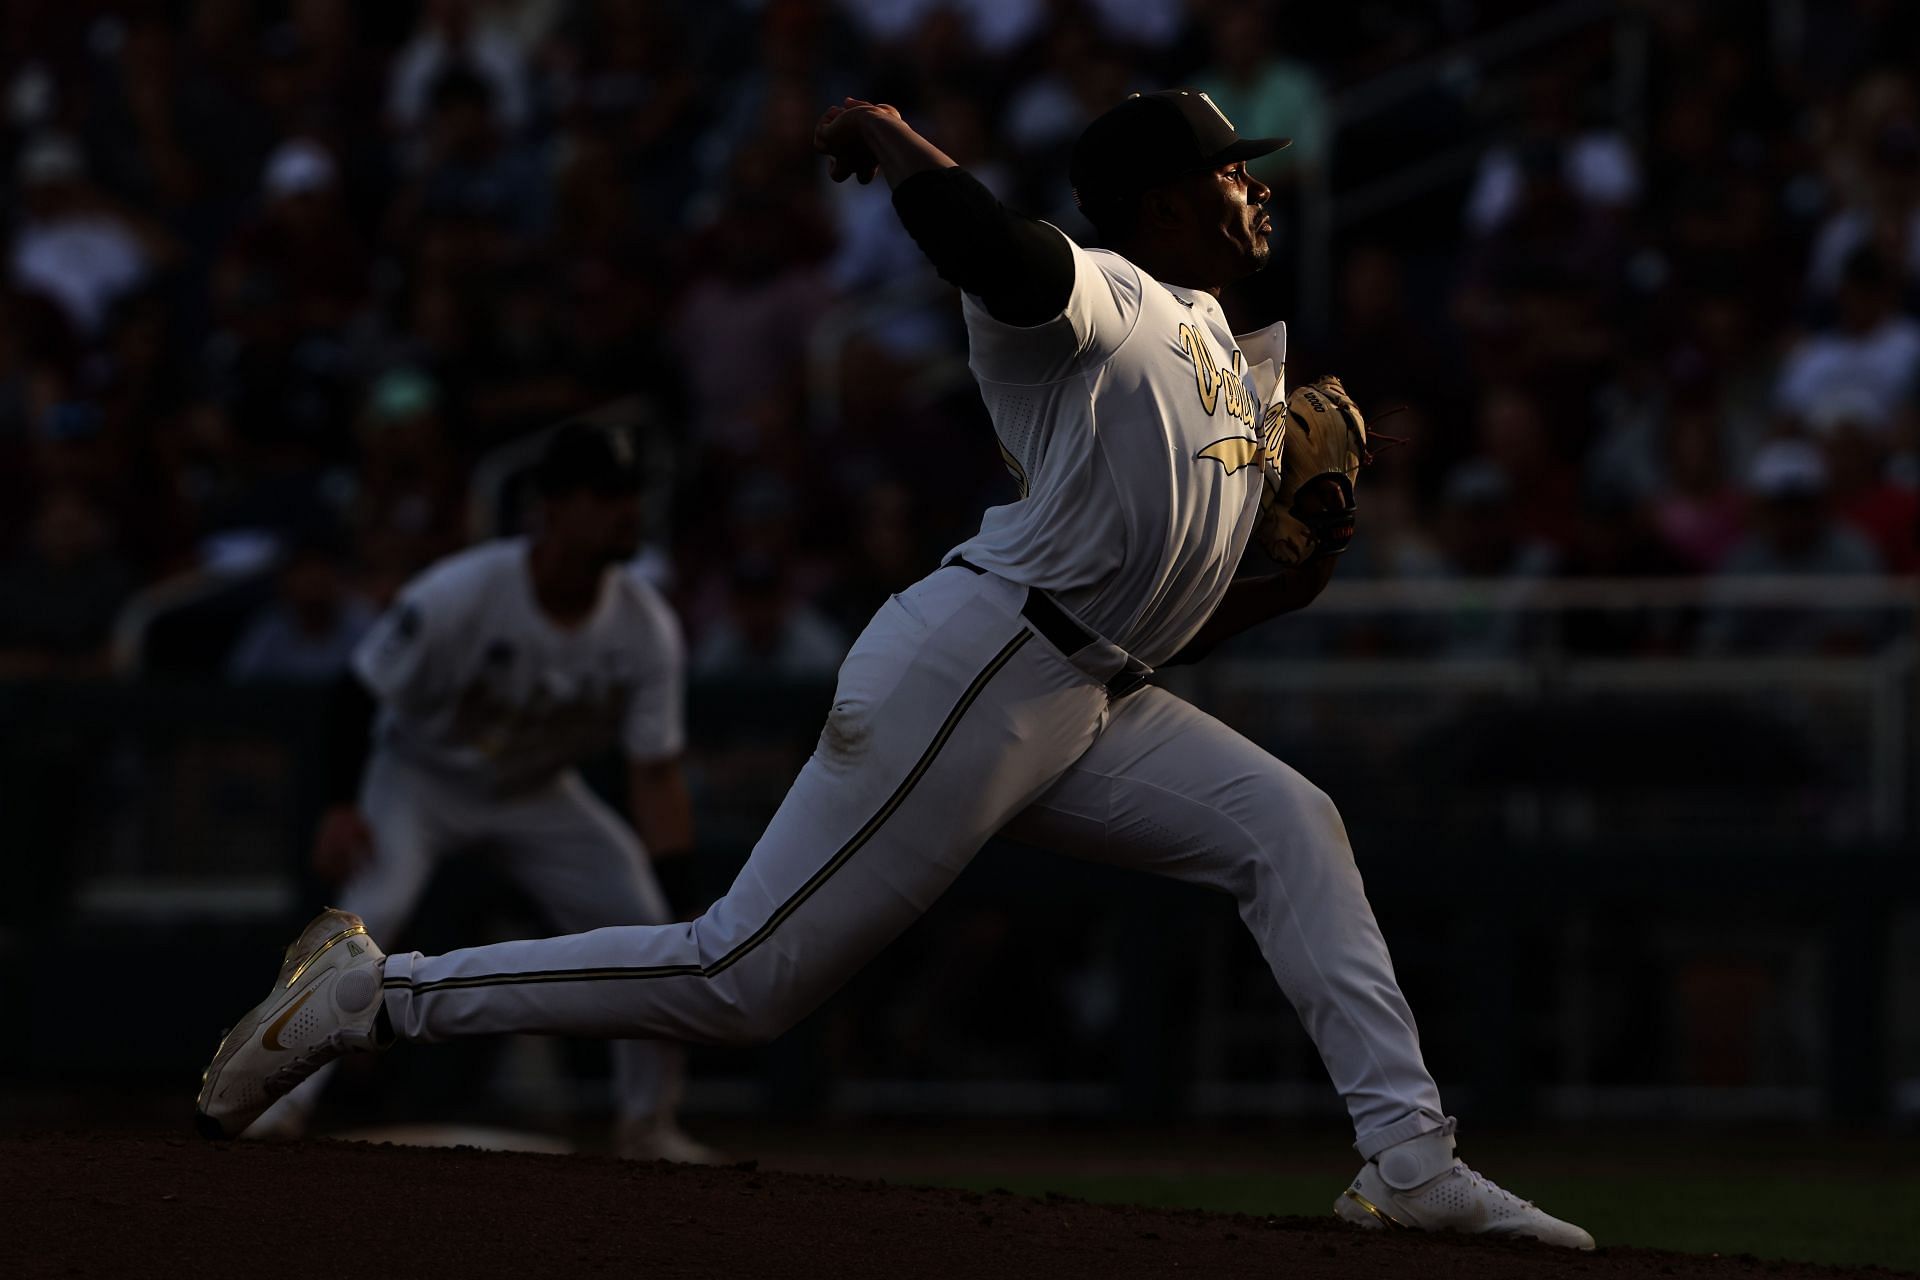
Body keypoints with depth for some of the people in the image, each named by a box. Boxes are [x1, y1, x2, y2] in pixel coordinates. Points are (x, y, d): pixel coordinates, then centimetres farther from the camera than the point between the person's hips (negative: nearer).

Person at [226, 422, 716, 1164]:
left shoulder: (646, 629, -20)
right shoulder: (460, 595, -30)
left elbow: (655, 767, -16)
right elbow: (360, 691, -19)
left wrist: (672, 850, -31)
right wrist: (341, 809, -25)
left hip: (537, 795, 4)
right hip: (421, 776, -4)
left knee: (643, 926, -10)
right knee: (367, 909, -29)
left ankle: (647, 1124, 8)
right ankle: (287, 1097, -21)